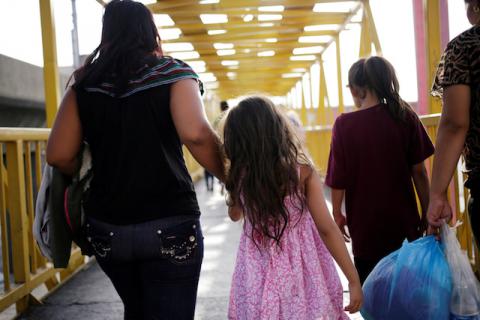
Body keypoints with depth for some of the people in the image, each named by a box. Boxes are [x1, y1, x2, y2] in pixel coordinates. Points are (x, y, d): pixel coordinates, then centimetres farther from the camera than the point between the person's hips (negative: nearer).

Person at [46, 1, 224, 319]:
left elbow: (59, 155, -1)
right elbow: (195, 133, -20)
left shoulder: (85, 83, 4)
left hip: (106, 227, 4)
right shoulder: (173, 73, -4)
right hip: (169, 226, -4)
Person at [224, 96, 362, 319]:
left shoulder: (239, 177, -7)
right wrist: (353, 279, -8)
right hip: (301, 275, -1)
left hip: (259, 279, 1)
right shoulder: (303, 172, -13)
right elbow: (327, 229, -14)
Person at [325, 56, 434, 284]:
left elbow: (338, 177, -7)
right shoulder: (405, 116, -5)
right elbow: (419, 171, -2)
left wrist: (337, 213, 7)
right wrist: (426, 211, 8)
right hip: (403, 217, 2)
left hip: (366, 220, -2)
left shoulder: (344, 124, -11)